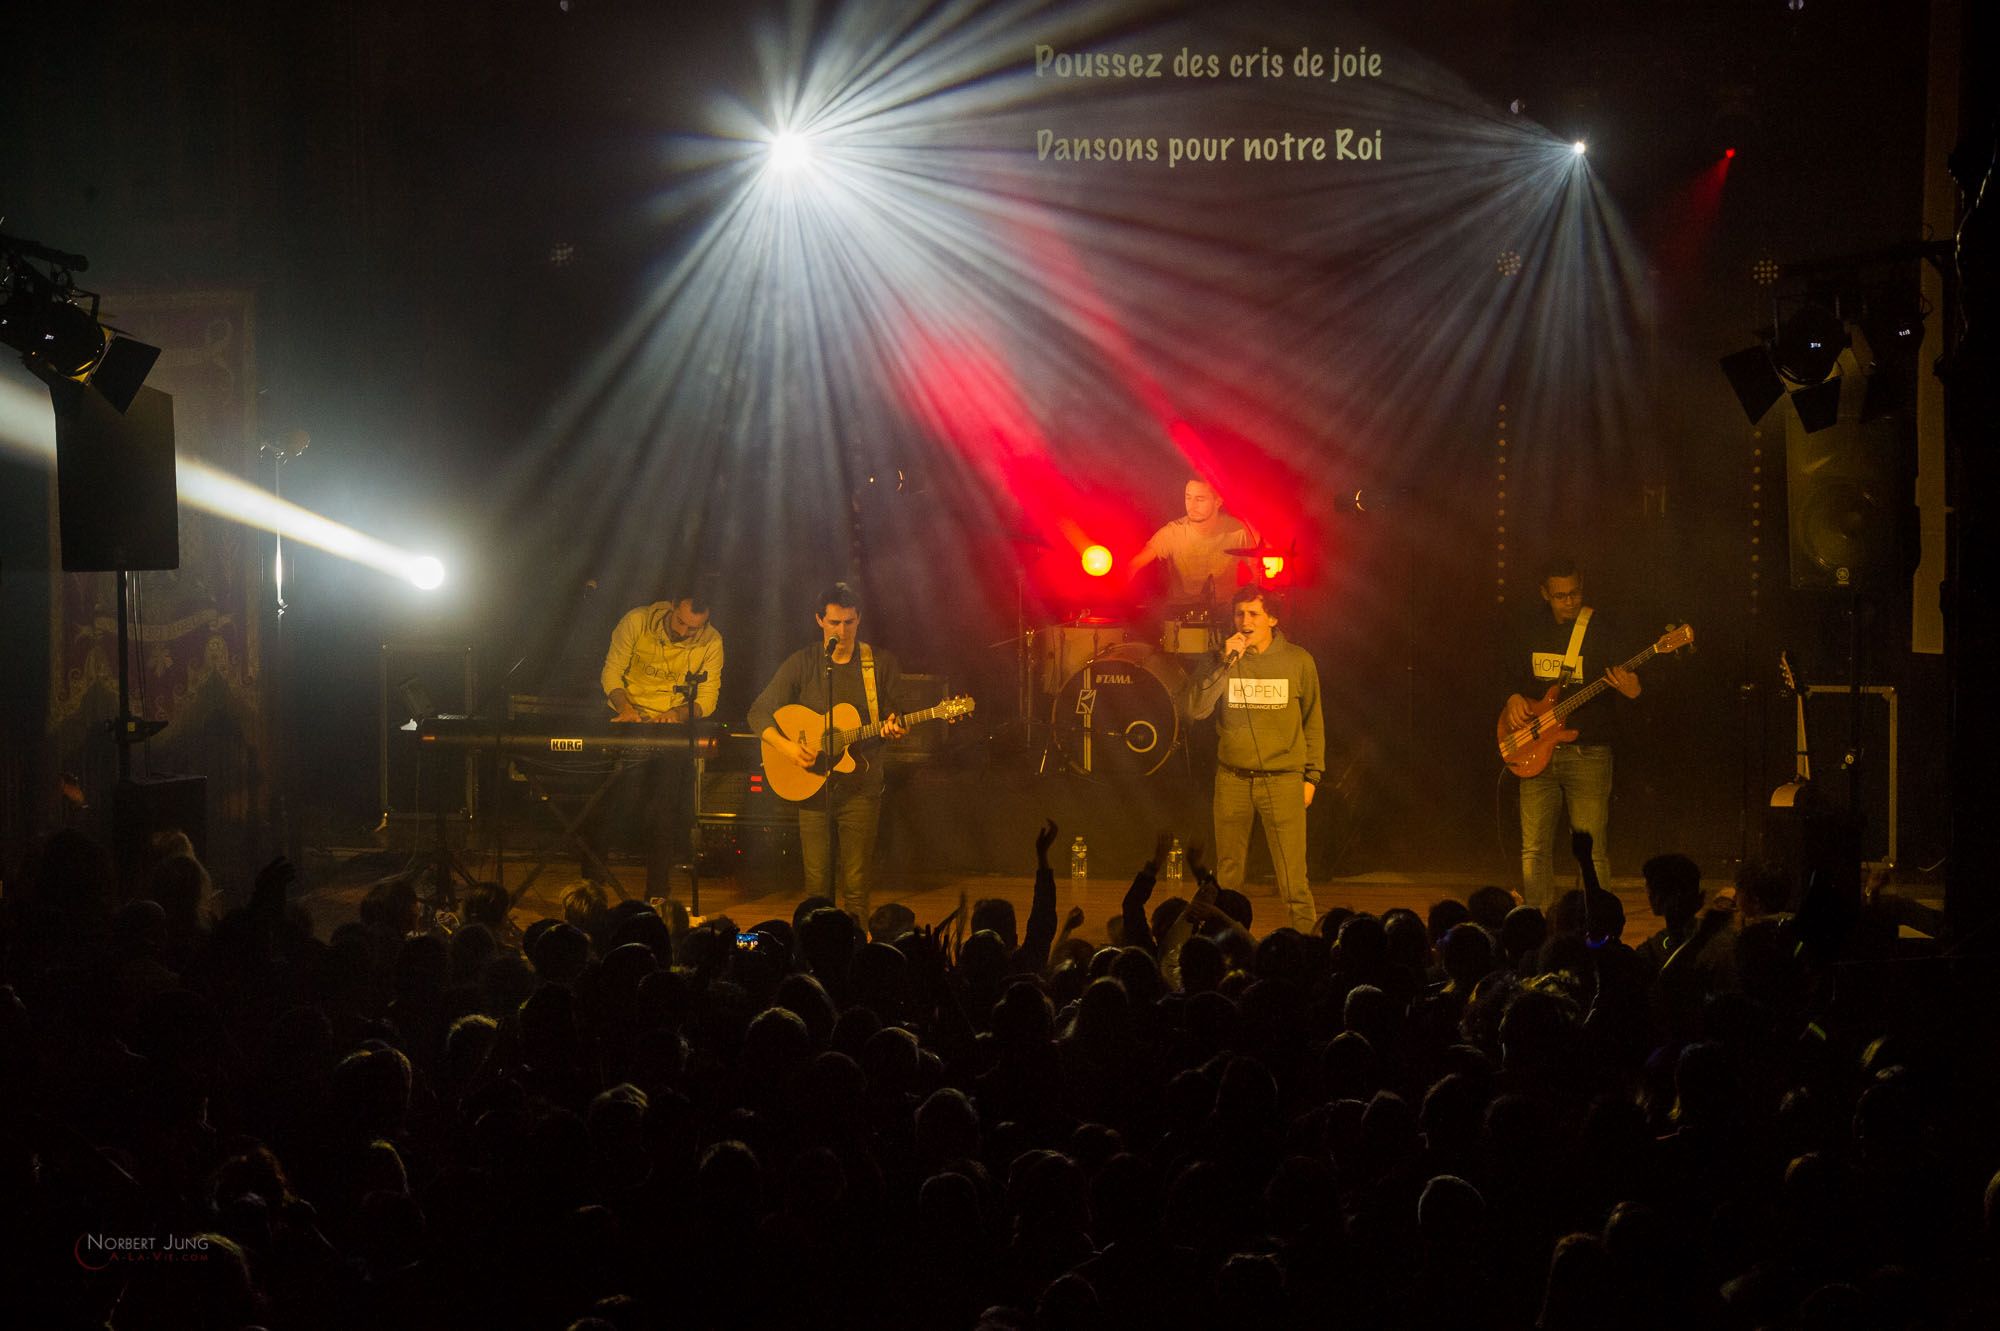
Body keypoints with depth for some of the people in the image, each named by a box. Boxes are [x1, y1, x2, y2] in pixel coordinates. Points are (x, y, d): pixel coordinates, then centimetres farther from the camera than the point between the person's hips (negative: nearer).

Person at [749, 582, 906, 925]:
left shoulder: (881, 665, 4)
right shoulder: (802, 664, 3)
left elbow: (898, 716, 10)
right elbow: (759, 712, 3)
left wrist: (893, 730, -14)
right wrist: (785, 746, -13)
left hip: (860, 786, 0)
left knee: (856, 884, -4)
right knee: (815, 882, 1)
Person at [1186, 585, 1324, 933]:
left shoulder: (1298, 661, 2)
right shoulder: (1224, 659, 4)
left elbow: (1313, 722, 11)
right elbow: (1196, 709, -8)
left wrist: (1312, 776, 6)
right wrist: (1227, 664, -15)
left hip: (1283, 778, -2)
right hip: (1232, 778, 2)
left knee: (1292, 878, -7)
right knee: (1227, 874, 8)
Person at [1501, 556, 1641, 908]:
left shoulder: (1603, 631, -3)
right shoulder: (1528, 628, 8)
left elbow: (1616, 704, -4)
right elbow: (1511, 676, 21)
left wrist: (1630, 692, -26)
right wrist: (1513, 698, 0)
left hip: (1588, 752, -3)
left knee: (1593, 853, -3)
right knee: (1534, 849, 4)